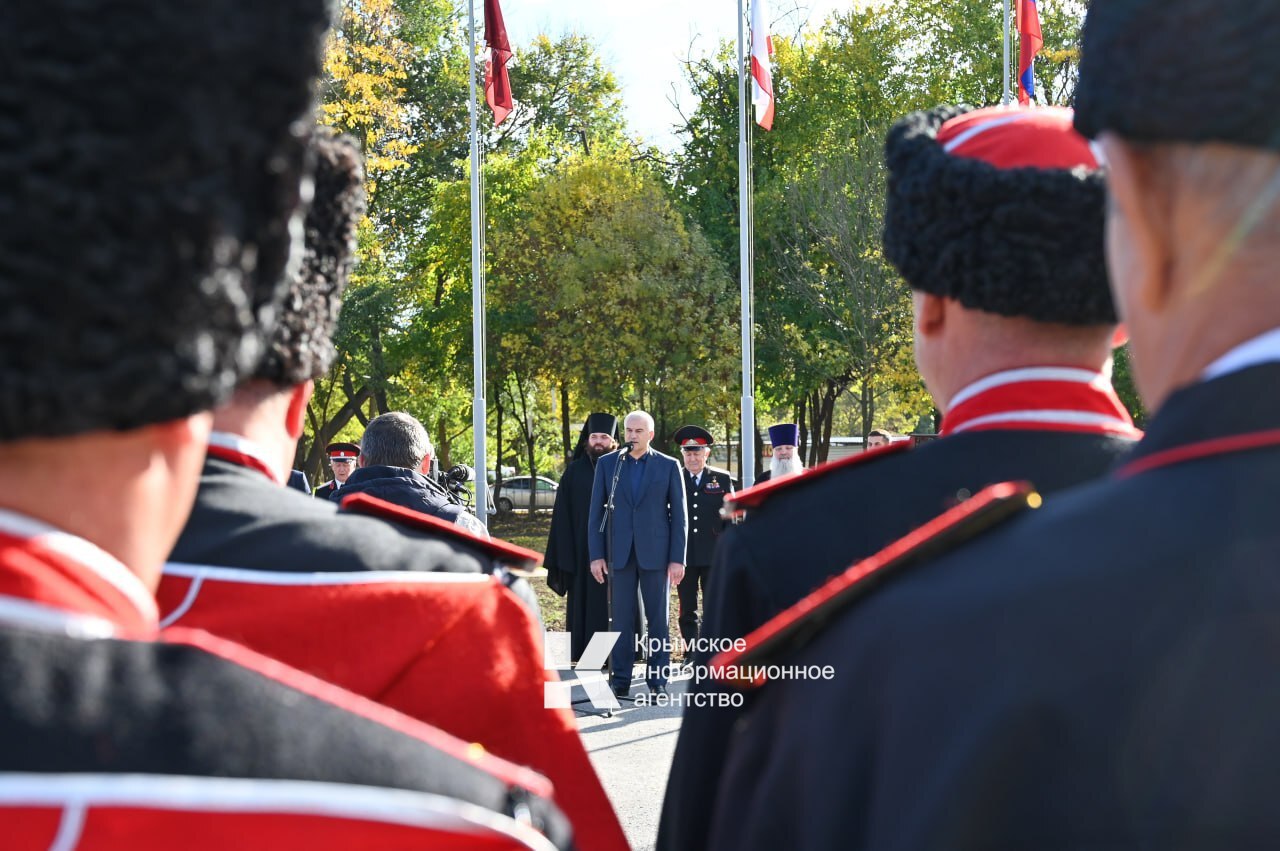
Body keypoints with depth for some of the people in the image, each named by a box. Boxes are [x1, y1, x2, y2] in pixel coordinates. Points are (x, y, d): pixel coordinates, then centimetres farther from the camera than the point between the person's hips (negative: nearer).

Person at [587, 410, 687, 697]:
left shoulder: (668, 466, 3)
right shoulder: (607, 464, 6)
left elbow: (679, 515, 2)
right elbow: (596, 512, 6)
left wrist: (678, 558, -5)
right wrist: (596, 555, -1)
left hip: (656, 552, -1)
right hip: (620, 553, 1)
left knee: (658, 619, 2)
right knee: (621, 619, 1)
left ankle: (658, 680, 8)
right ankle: (620, 681, 6)